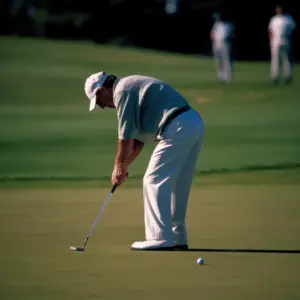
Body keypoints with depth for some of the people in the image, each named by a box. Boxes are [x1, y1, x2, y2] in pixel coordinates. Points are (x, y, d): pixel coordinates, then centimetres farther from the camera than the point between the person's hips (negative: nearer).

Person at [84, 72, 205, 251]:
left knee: (154, 181, -5)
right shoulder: (132, 86, 26)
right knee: (177, 184, 16)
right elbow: (138, 138, 27)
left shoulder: (122, 92, -5)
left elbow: (126, 138, -5)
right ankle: (177, 238, 20)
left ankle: (160, 239, -8)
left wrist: (119, 167, 7)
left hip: (178, 128, -10)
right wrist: (124, 166, 24)